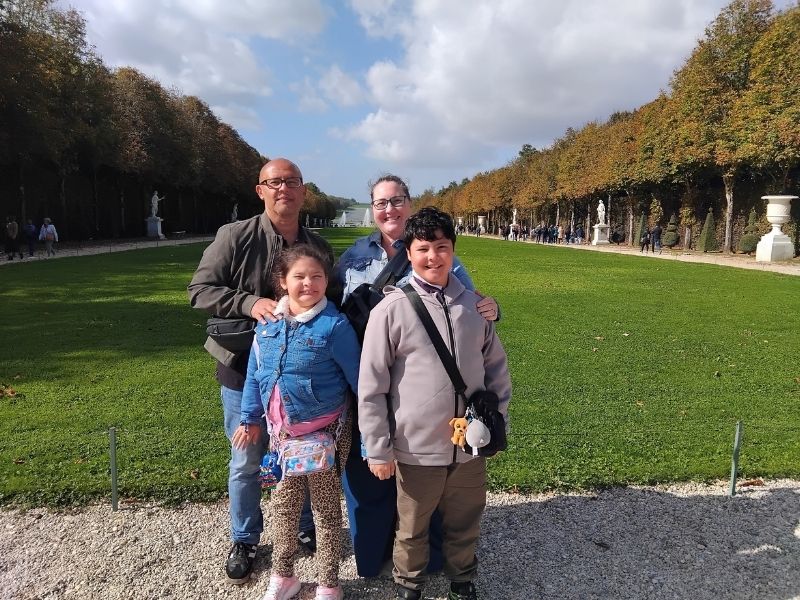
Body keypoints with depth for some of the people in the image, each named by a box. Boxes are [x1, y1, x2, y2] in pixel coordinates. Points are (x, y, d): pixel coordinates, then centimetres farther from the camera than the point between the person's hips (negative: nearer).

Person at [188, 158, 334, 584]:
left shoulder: (318, 247, 1)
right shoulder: (234, 237, -10)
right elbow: (199, 290, -10)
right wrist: (249, 303, -24)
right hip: (244, 370, -2)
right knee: (246, 462, 13)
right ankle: (244, 541, 35)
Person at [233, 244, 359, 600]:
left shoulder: (334, 325, -17)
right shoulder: (268, 321, -1)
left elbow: (357, 378, -12)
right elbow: (254, 373, 8)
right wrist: (251, 419, 12)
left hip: (325, 430, -5)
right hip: (281, 429, 5)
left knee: (325, 507, 11)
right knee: (282, 503, 18)